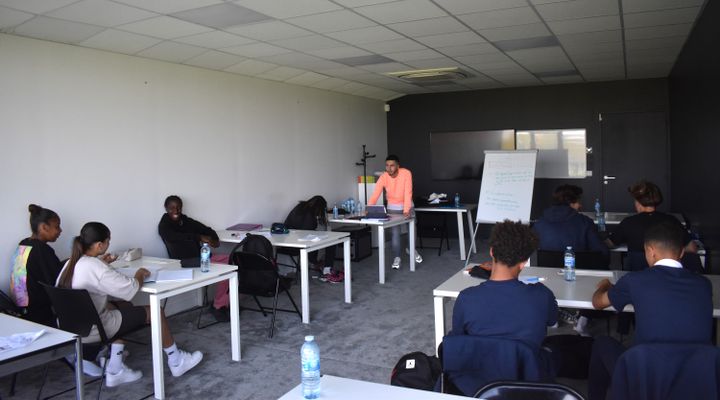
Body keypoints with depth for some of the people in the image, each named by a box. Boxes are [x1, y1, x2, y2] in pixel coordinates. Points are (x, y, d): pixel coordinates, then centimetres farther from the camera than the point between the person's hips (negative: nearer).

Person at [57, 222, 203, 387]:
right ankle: (176, 362, 22)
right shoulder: (96, 268, -26)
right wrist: (139, 275, -2)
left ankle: (115, 371, 21)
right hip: (91, 330, -9)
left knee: (125, 306, 26)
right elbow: (131, 288, -22)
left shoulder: (71, 263, 2)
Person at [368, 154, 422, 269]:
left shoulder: (406, 173, -26)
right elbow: (375, 195, -29)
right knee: (395, 233, -3)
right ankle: (397, 258, 9)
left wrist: (406, 210, -43)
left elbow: (408, 193, -33)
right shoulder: (383, 177, -21)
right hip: (393, 207, 1)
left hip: (407, 205, 0)